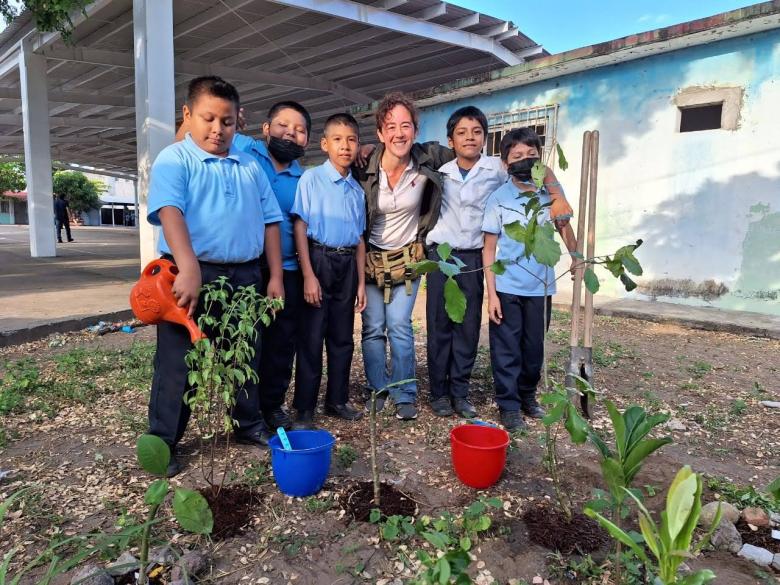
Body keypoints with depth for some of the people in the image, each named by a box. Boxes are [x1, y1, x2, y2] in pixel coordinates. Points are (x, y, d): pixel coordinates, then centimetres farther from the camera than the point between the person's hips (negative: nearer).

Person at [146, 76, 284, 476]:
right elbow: (170, 212, -20)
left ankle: (249, 424, 33)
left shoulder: (250, 166, 12)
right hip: (192, 273, -4)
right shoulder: (174, 159, -3)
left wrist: (275, 277, 6)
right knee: (178, 363, 4)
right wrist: (188, 268, -35)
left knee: (246, 356, 16)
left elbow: (269, 221, 12)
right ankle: (162, 442, 18)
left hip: (245, 275, 5)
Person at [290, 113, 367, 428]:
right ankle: (304, 408, 13)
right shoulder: (311, 179, -5)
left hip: (347, 265, 5)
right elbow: (300, 227, -10)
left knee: (342, 337, 12)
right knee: (312, 337, 1)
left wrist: (361, 282, 12)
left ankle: (337, 400, 27)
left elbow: (359, 238, 14)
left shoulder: (357, 190, 10)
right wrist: (308, 275, -16)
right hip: (318, 260, -5)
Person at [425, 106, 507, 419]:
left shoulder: (498, 169, 1)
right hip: (441, 256, 1)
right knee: (439, 325, 4)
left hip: (474, 259, 0)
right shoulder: (440, 173, 6)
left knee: (468, 327, 4)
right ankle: (439, 392, 14)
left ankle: (460, 392, 16)